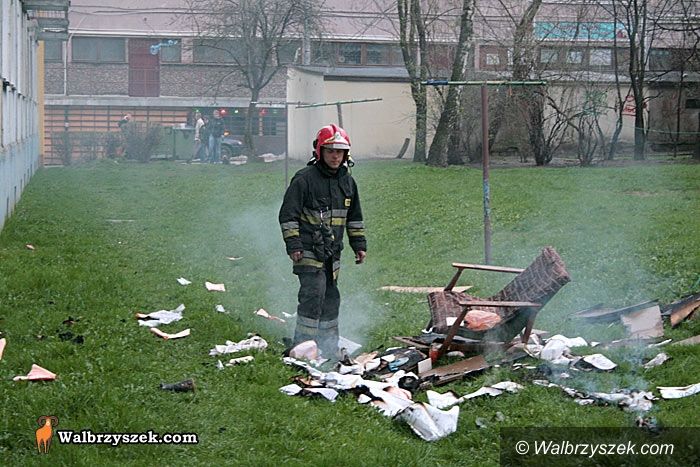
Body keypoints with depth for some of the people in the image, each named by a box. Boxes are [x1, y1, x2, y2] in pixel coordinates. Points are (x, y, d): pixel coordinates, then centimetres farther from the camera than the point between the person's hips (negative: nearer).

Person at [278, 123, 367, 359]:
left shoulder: (347, 181, 12)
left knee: (331, 299, 12)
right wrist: (293, 245, -16)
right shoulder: (304, 179, -9)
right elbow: (288, 214, -10)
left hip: (332, 253, 7)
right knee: (313, 295, -15)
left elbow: (354, 217, 23)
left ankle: (329, 349, 22)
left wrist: (359, 244, 18)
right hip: (309, 251, -7)